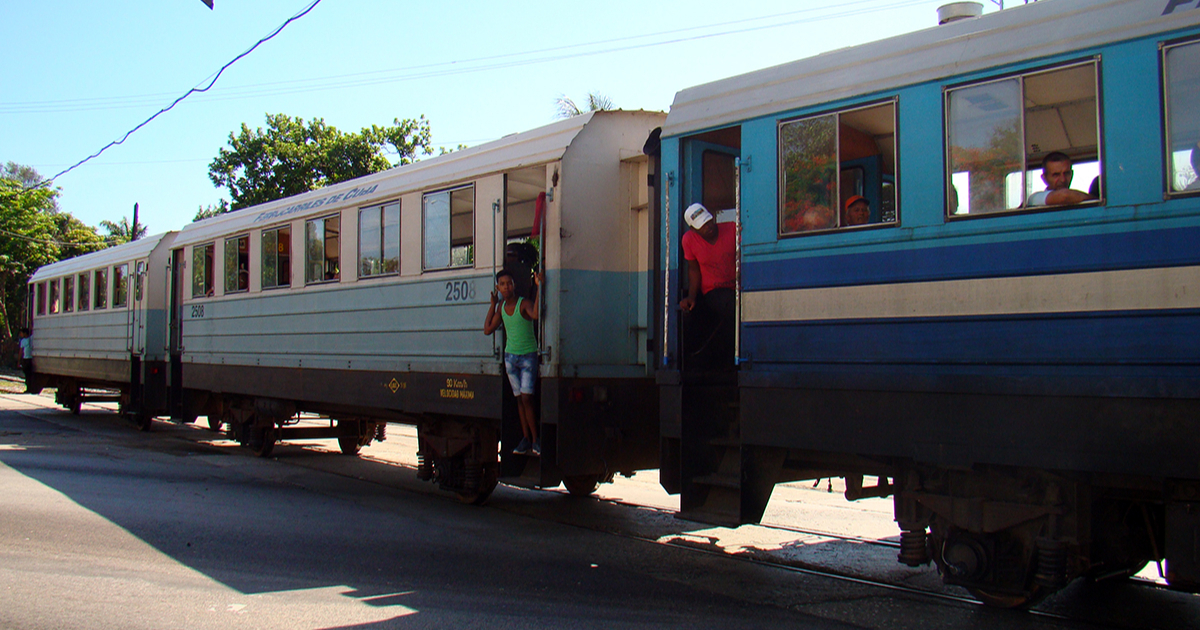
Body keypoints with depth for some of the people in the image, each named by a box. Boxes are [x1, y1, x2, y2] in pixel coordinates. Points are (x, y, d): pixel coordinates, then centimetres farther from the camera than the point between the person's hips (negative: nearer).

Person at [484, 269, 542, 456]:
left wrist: (539, 288, -38)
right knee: (519, 398, 8)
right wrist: (493, 304, 7)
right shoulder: (501, 307, 6)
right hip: (510, 356, 6)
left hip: (528, 356, -6)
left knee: (526, 398, -12)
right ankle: (526, 439, 12)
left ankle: (535, 439, -5)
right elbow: (488, 329, 8)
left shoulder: (524, 304, -14)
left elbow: (535, 315, -37)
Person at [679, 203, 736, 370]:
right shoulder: (689, 239, 0)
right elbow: (694, 269, 8)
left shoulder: (732, 229, -3)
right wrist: (691, 296, -5)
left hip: (737, 288, 2)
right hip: (712, 292, -2)